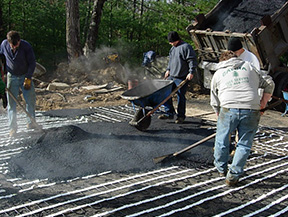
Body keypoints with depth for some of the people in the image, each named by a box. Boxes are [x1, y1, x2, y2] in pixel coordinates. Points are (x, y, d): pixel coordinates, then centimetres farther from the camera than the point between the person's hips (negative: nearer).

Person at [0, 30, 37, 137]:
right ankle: (13, 128, 7)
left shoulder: (26, 46, -18)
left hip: (26, 76, -1)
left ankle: (31, 123, 19)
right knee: (11, 103, -1)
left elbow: (32, 63, -11)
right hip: (12, 77, 1)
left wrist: (28, 78, -14)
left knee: (31, 100, 1)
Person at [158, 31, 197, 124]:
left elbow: (192, 60, -13)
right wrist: (168, 69, 24)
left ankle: (181, 116, 12)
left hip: (182, 78, -8)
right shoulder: (173, 48, 16)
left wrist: (191, 72, -19)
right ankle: (169, 113, 15)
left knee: (181, 96, -1)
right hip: (171, 76, 8)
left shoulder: (186, 47, -10)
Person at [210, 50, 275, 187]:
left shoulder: (218, 73, 20)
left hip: (228, 109, 0)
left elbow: (214, 102, 19)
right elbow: (269, 83, 16)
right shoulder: (249, 66, 21)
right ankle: (233, 176, 9)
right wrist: (263, 102, 19)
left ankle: (221, 169, 32)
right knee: (244, 145, 9)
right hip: (251, 109, 1)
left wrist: (219, 115, 29)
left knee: (221, 141, 17)